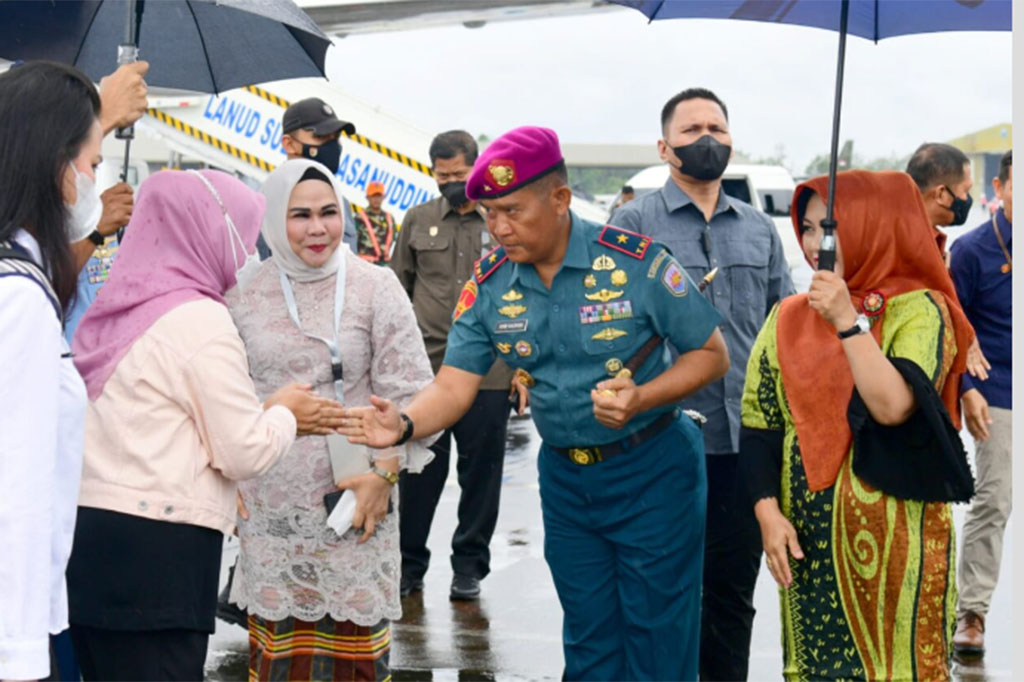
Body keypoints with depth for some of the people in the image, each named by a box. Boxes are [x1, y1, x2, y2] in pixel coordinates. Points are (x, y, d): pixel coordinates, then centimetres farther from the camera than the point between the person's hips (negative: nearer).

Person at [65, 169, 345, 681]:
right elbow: (245, 453, -10)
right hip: (156, 552, -8)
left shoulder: (113, 310, 15)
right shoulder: (199, 319, -9)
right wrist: (286, 414, 10)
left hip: (83, 532, 8)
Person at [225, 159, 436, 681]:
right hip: (271, 504, 2)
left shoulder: (375, 287, -1)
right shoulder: (244, 295, 4)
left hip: (354, 497, -2)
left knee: (352, 638, 0)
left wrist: (385, 471, -9)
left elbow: (409, 392, -1)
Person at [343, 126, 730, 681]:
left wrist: (641, 399, -25)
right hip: (564, 477, 4)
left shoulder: (637, 261, -17)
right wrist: (404, 424, -30)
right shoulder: (488, 286, -5)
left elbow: (711, 353, -9)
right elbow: (453, 387, -8)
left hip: (653, 472, -4)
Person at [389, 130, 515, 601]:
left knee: (480, 469, 6)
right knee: (419, 468, 6)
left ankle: (469, 565, 19)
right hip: (425, 366, 1)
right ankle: (409, 563, 18)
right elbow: (399, 286, 15)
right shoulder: (418, 220, 8)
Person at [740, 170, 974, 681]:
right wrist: (768, 512, -5)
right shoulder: (788, 319, 6)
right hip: (808, 538, 4)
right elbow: (759, 423, 5)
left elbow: (893, 405, -21)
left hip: (895, 536, -4)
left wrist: (848, 322, -23)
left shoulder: (918, 310, -6)